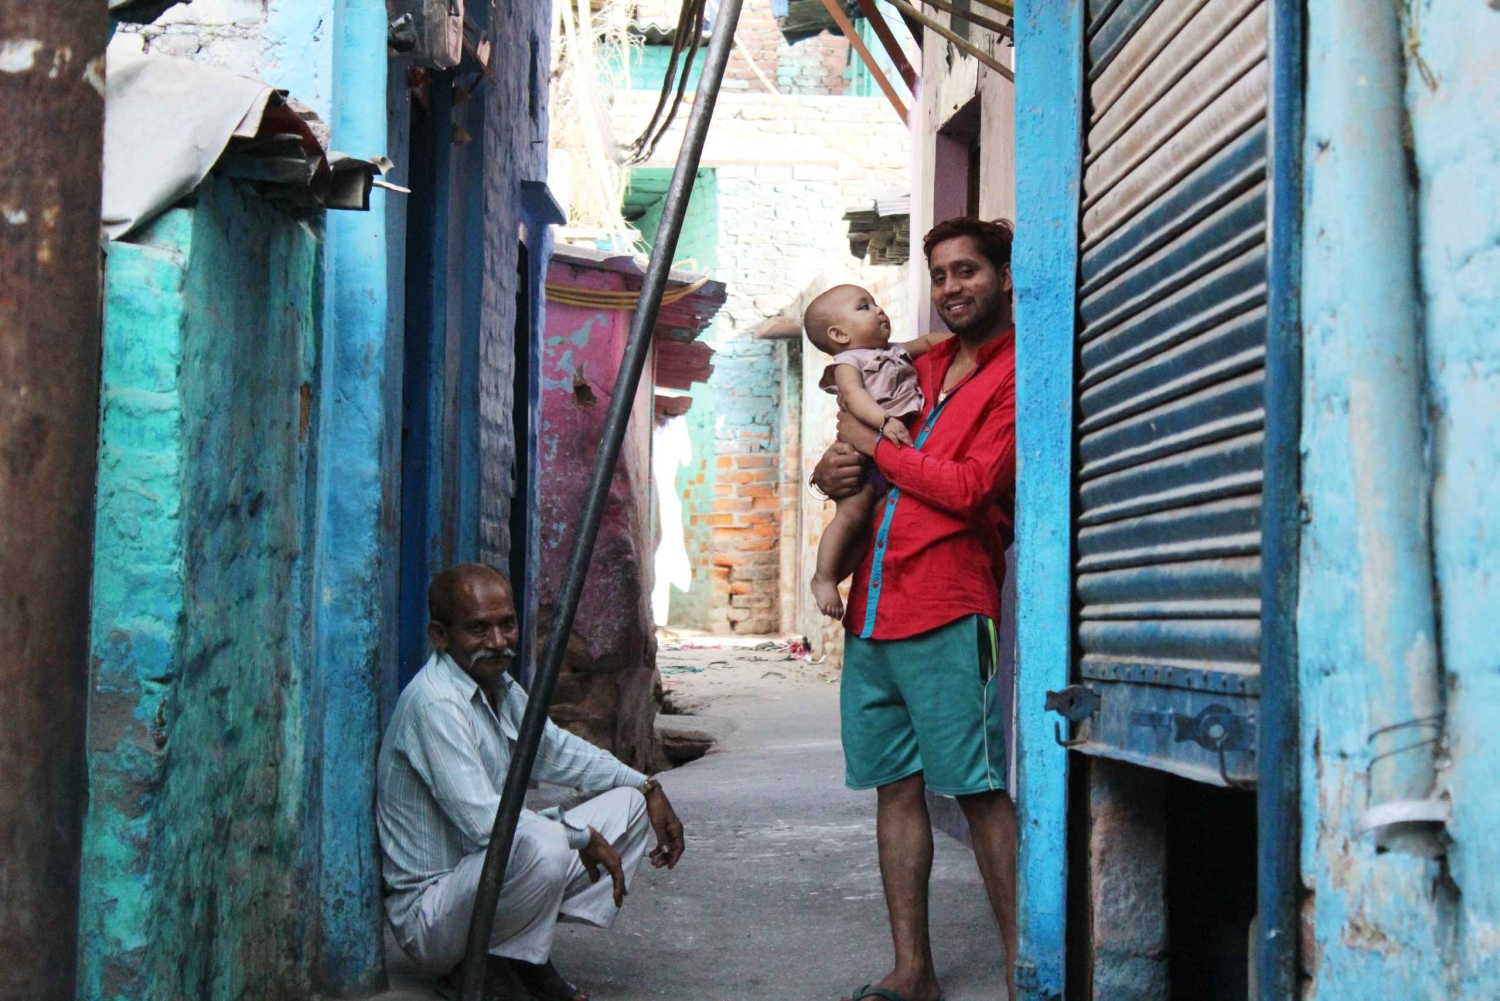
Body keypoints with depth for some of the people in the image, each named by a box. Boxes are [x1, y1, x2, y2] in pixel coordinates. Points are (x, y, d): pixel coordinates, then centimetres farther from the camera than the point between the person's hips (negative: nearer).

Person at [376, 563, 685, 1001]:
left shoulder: (499, 686, 7)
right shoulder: (434, 703, -23)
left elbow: (555, 749, 23)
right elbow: (482, 820, -31)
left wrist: (647, 787, 12)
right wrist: (582, 837, -22)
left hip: (489, 870, 10)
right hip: (429, 912, -10)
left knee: (628, 803, 9)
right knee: (544, 845, -38)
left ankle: (527, 961, 4)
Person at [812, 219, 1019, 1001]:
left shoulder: (1016, 376, -2)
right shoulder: (924, 367, 20)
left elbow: (971, 487, -14)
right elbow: (854, 441, 29)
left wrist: (875, 447, -4)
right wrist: (833, 468, 5)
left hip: (947, 615, -7)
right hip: (871, 610, 7)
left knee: (978, 790, -6)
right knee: (896, 787, 9)